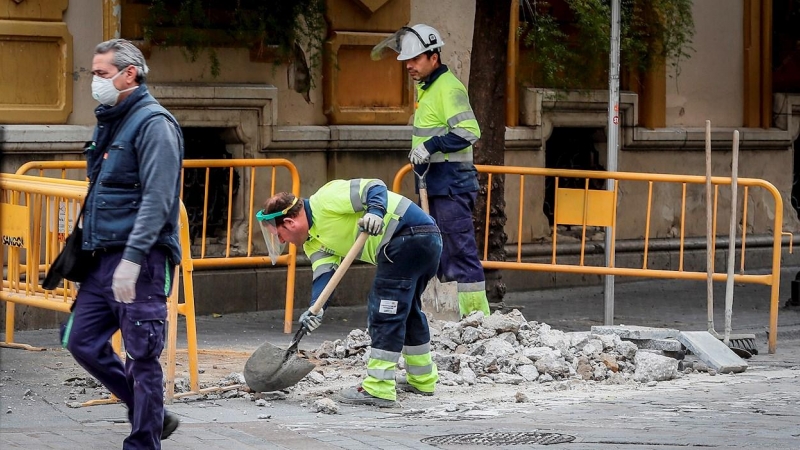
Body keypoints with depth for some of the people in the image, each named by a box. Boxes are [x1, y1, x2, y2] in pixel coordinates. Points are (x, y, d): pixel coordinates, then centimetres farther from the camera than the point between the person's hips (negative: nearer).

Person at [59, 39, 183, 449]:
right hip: (103, 257, 9)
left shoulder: (153, 124, -11)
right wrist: (86, 248, 21)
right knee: (82, 340, 9)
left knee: (142, 355, -5)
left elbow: (157, 199, -20)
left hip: (142, 260, -9)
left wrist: (132, 258, -26)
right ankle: (151, 415, 21)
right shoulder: (109, 123, 17)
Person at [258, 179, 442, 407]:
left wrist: (375, 211, -33)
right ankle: (422, 380, 39)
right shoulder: (314, 241, 17)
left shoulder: (326, 200, -11)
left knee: (384, 312, -8)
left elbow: (374, 188, -15)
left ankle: (379, 389, -8)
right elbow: (323, 273, 4)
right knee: (407, 310, 25)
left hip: (409, 235, -11)